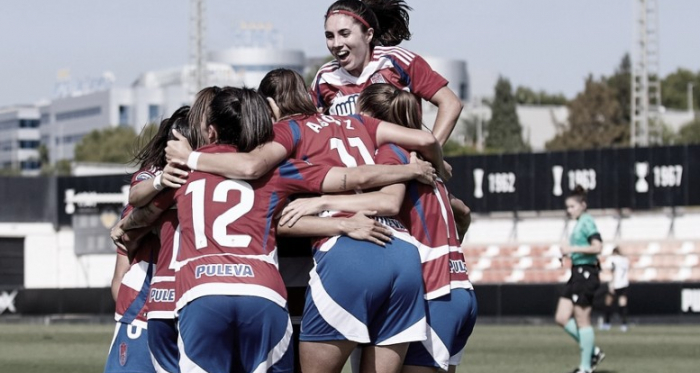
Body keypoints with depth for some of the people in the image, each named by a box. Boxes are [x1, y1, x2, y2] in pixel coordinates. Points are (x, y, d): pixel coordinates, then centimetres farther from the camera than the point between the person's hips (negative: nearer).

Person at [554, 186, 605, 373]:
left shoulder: (587, 222, -12)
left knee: (582, 321, -4)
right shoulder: (579, 223, 16)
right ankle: (593, 352, 14)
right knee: (562, 319, 5)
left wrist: (572, 249, -21)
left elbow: (597, 247, -23)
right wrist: (568, 253, 11)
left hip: (585, 274, -10)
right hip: (576, 273, 10)